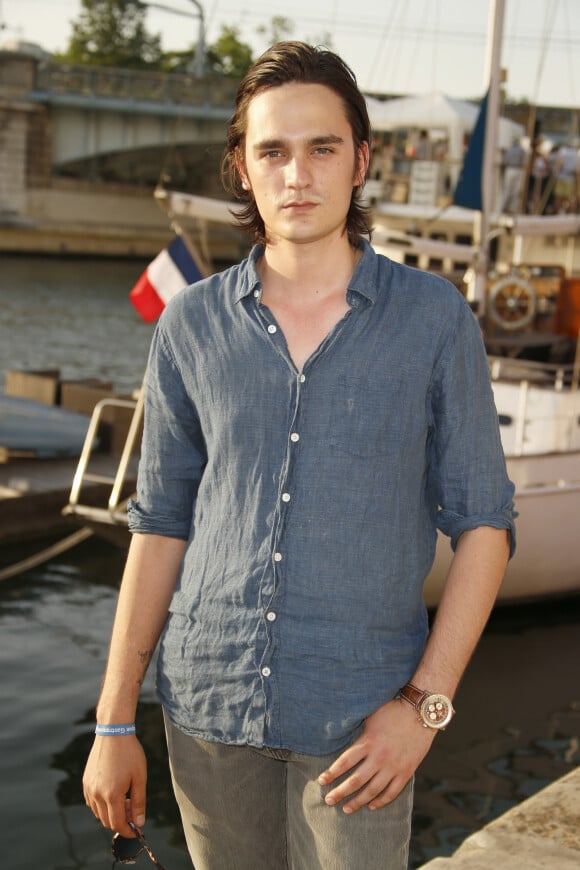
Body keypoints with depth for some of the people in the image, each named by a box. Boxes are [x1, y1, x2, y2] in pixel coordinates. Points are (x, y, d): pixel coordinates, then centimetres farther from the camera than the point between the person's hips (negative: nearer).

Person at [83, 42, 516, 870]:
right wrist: (114, 722, 4)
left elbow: (483, 522, -2)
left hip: (358, 714, -2)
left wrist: (425, 703, -11)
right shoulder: (190, 327, 0)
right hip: (208, 701, 2)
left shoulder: (435, 319, -6)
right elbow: (161, 525, 5)